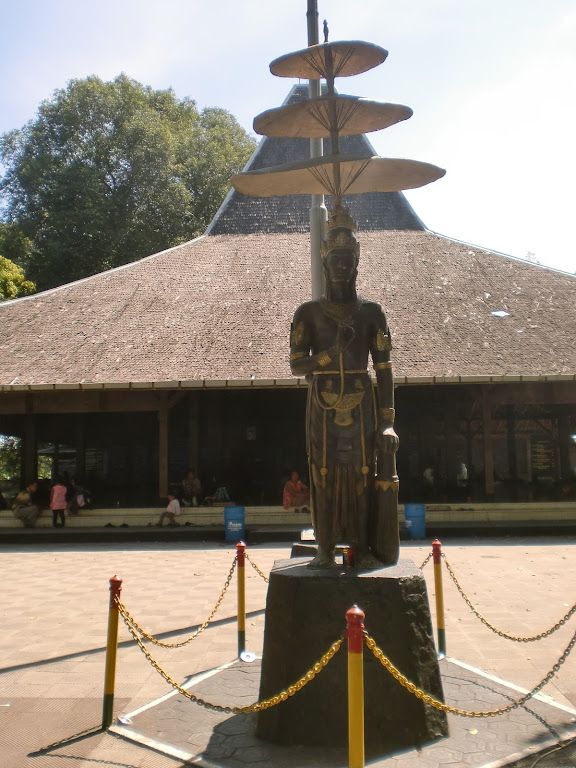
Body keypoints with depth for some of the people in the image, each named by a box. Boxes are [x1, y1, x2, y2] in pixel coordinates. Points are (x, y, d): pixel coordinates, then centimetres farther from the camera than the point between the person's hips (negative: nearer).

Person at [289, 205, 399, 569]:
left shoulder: (371, 312, 6)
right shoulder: (308, 313, 5)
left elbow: (384, 368, 3)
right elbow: (296, 365, -1)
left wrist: (387, 419, -5)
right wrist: (332, 353, -18)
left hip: (361, 405, 1)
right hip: (323, 406, 0)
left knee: (362, 474, 2)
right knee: (325, 474, 1)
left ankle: (362, 547, 12)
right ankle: (325, 549, 10)